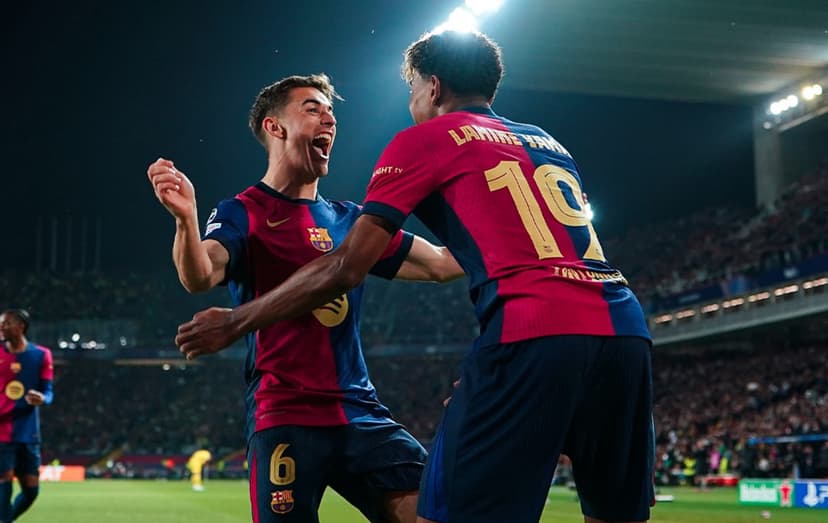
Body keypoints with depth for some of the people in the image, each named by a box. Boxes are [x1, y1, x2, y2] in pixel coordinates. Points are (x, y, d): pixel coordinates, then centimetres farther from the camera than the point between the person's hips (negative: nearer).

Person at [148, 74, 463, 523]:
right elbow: (199, 277, -19)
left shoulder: (350, 219, 16)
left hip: (359, 413, 5)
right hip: (285, 418, -4)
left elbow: (441, 264, 18)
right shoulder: (243, 213, 1)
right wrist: (186, 218, -38)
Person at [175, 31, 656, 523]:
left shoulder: (426, 138, 10)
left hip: (534, 335, -7)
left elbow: (346, 268, 6)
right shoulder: (549, 144, 28)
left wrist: (236, 321, 16)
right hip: (626, 332, 7)